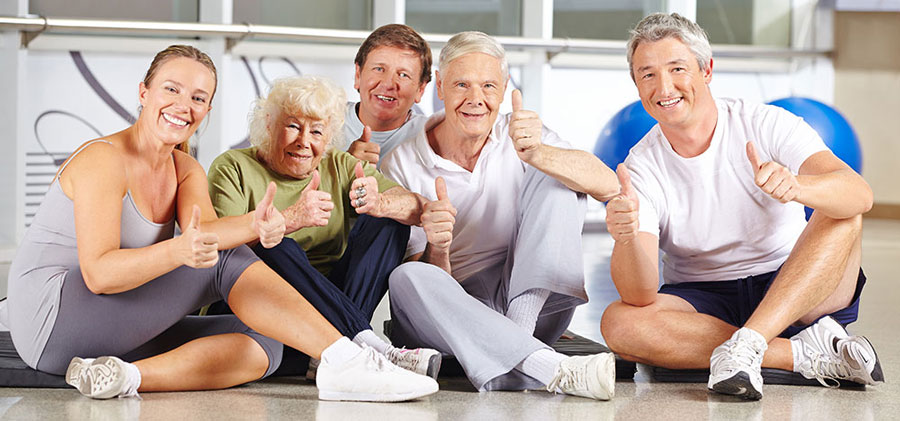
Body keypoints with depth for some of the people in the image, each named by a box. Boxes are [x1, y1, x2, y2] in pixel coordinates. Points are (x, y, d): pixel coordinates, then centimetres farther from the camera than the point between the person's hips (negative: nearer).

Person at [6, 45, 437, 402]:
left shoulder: (187, 171, 11)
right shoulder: (104, 159, -13)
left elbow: (205, 230, -11)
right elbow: (98, 273, -24)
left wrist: (256, 224, -34)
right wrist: (178, 251, -41)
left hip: (125, 333, 8)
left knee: (260, 347, -12)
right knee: (226, 260, -22)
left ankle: (129, 376, -28)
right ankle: (345, 363, -31)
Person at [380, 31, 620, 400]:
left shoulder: (521, 136, 2)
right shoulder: (402, 165, -2)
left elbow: (607, 186, -18)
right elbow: (424, 279, -4)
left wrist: (536, 154, -36)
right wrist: (436, 248, -28)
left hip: (531, 303, 1)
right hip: (457, 312, -1)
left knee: (556, 176, -12)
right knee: (407, 279, -33)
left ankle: (515, 336, -26)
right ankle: (551, 369, -46)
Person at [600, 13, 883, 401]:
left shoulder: (766, 124, -9)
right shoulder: (641, 168, -7)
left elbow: (860, 195, -26)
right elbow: (640, 296, -20)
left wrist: (794, 186, -48)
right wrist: (626, 237, -42)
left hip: (800, 296, -1)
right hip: (703, 303, 1)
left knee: (841, 215, -25)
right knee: (619, 325, -29)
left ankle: (746, 345, -33)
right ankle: (809, 354, -26)